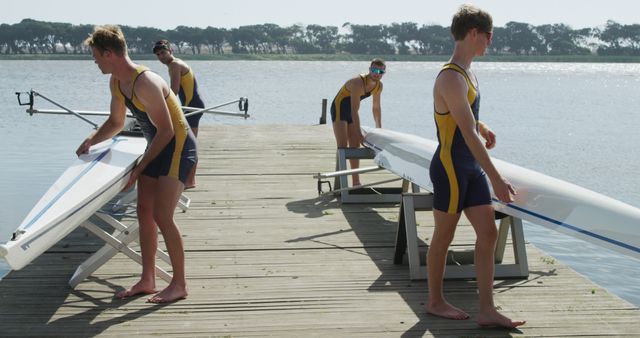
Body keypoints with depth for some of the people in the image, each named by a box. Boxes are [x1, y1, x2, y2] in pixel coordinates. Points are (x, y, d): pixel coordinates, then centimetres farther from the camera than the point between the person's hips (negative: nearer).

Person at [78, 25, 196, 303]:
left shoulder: (145, 83, -27)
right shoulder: (116, 82, 3)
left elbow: (166, 130, -23)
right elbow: (116, 122, 19)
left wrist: (139, 168, -18)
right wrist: (91, 141, 2)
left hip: (178, 147, -9)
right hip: (157, 145, 9)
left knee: (161, 216, -12)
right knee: (144, 211, 7)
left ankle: (180, 284, -1)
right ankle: (147, 280, 16)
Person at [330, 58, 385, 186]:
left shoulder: (379, 86, -7)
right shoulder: (358, 83, -31)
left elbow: (376, 107, 8)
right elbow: (355, 111, -31)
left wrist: (379, 128, 8)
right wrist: (359, 134, -31)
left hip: (351, 112, 8)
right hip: (339, 108, -8)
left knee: (355, 146, 9)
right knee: (343, 145, -16)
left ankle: (356, 182, 17)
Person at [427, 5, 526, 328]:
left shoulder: (467, 73, 11)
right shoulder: (451, 78, -20)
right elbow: (468, 134, -25)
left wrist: (483, 128, 40)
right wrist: (496, 179, -26)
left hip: (472, 167, 9)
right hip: (450, 167, -9)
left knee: (488, 233, 3)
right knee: (443, 236, 5)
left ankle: (487, 310, 5)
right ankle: (435, 301, 22)